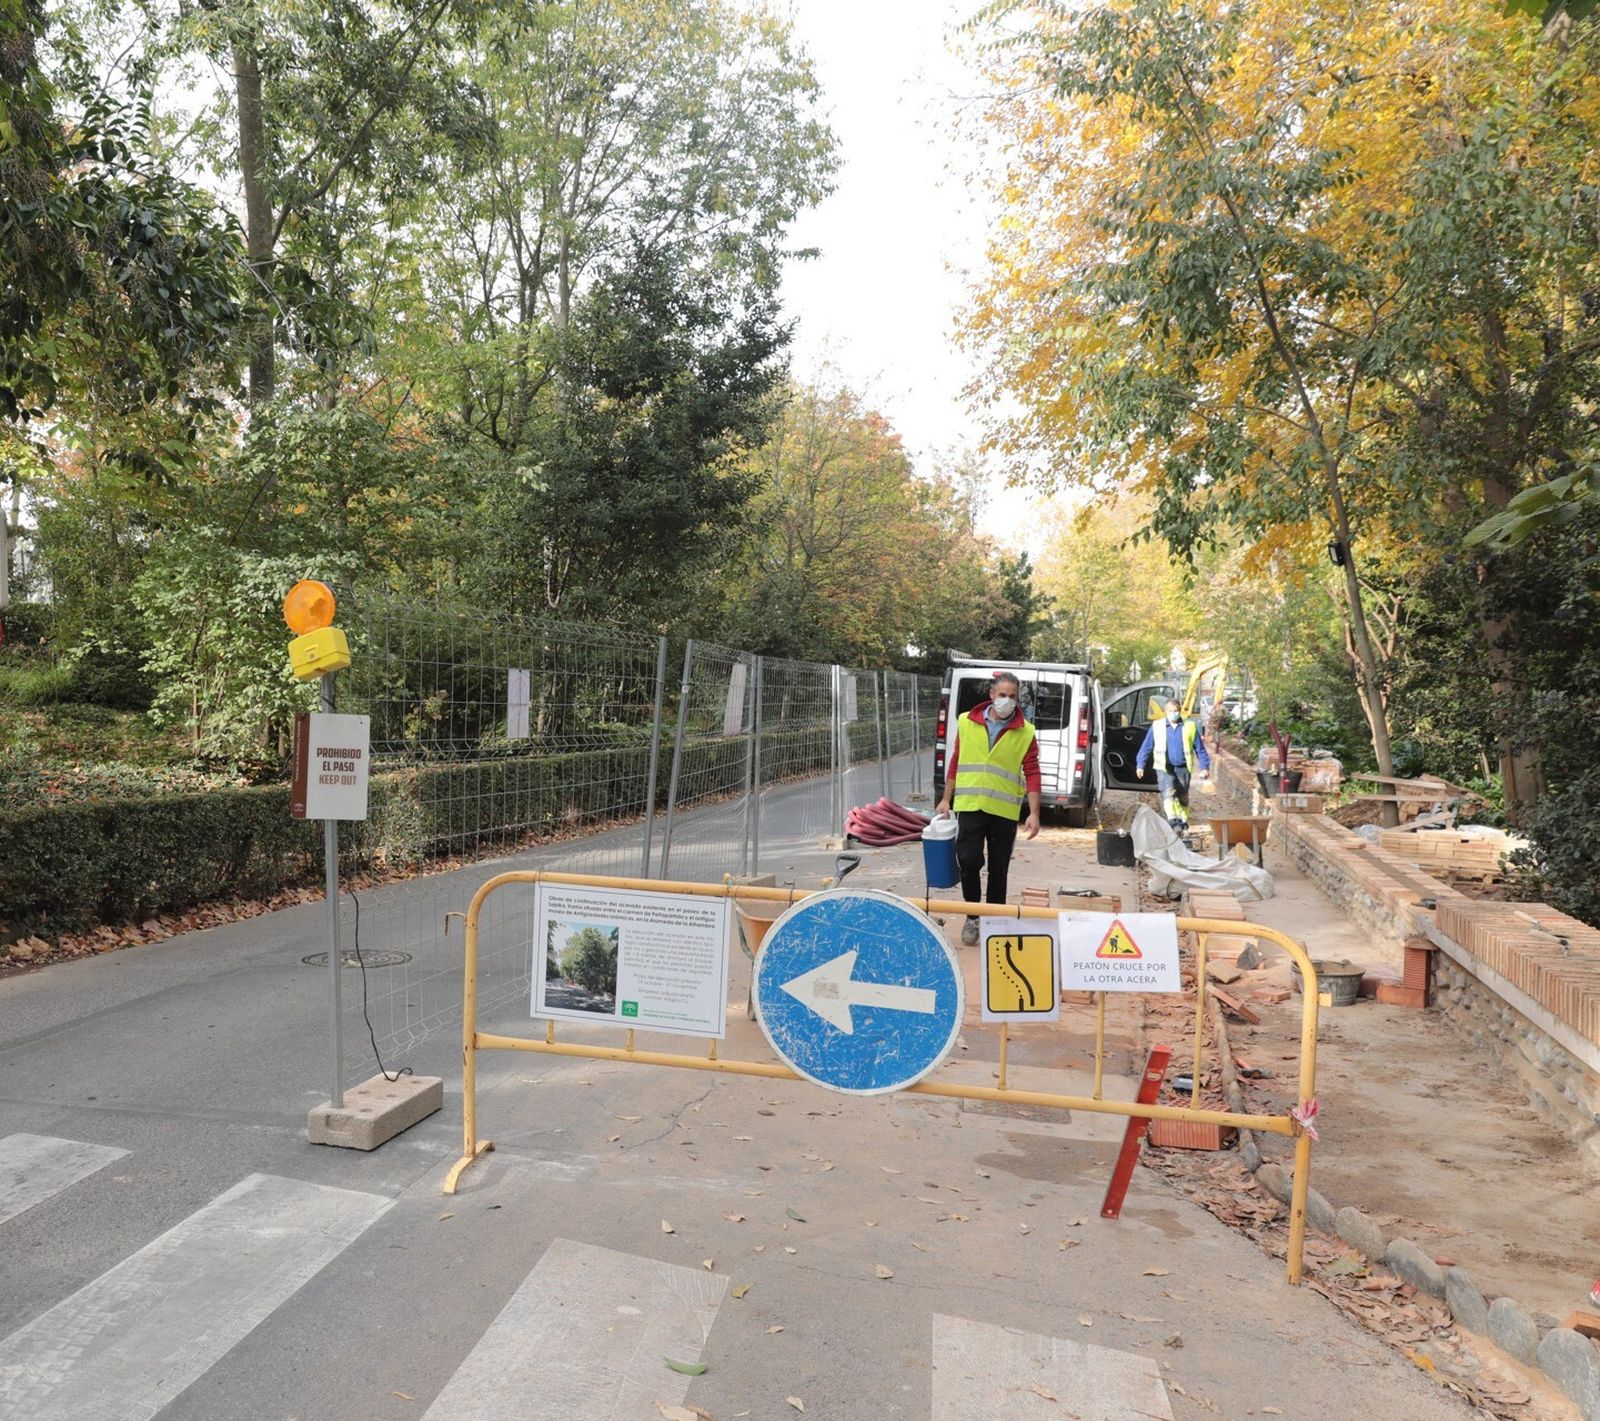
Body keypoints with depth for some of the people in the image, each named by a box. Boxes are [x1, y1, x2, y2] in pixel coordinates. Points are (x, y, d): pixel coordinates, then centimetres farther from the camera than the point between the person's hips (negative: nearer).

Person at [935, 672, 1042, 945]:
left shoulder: (1026, 733, -2)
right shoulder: (967, 723, 2)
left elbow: (1032, 774, -3)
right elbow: (956, 762, 9)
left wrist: (1034, 813, -9)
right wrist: (946, 799, 10)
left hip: (1005, 811, 0)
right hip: (970, 806, 0)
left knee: (998, 869, 8)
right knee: (968, 860, -9)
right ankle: (972, 916, 13)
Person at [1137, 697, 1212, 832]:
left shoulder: (1190, 726, 5)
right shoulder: (1157, 727, 4)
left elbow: (1200, 749, 7)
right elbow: (1146, 747, 6)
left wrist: (1204, 767, 1)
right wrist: (1141, 765, 0)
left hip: (1183, 769, 2)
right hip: (1164, 769, -2)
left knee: (1183, 798, 11)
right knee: (1168, 793, -21)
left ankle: (1183, 824, 25)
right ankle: (1173, 821, -32)